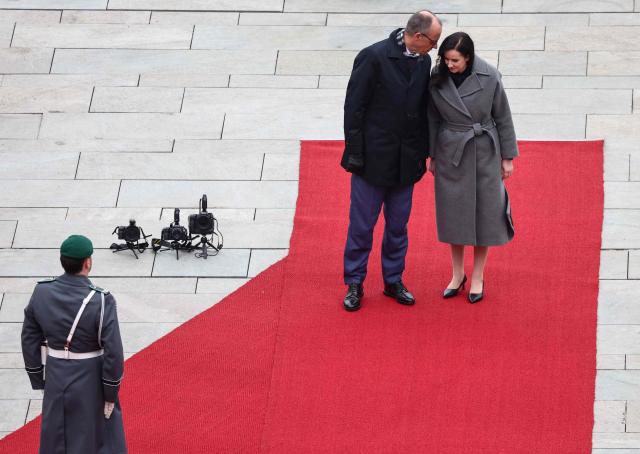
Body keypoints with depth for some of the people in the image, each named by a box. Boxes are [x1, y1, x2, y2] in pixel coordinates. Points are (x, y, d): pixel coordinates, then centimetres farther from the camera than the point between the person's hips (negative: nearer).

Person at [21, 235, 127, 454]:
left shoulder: (41, 293, -8)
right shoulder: (101, 301, -21)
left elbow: (29, 341, 2)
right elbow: (113, 353, -19)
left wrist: (39, 380, 13)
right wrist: (110, 394, -6)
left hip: (55, 380, 4)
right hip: (91, 384, -4)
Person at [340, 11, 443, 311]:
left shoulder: (423, 62, 3)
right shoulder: (373, 57, -15)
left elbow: (423, 109, 12)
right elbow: (354, 108, -13)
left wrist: (423, 153, 9)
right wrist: (355, 155, -14)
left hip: (406, 162, 5)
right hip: (373, 159, -5)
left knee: (398, 225, 13)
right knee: (362, 225, 4)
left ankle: (393, 281, 25)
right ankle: (354, 284, 14)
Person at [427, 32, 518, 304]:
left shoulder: (489, 77, -16)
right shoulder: (437, 80, -10)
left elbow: (503, 118, -5)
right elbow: (433, 119, 3)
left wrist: (508, 157, -1)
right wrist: (432, 157, 9)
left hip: (484, 152, -2)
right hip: (450, 153, 2)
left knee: (483, 213, 4)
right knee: (453, 213, 8)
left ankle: (477, 278, 17)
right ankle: (457, 275, 24)